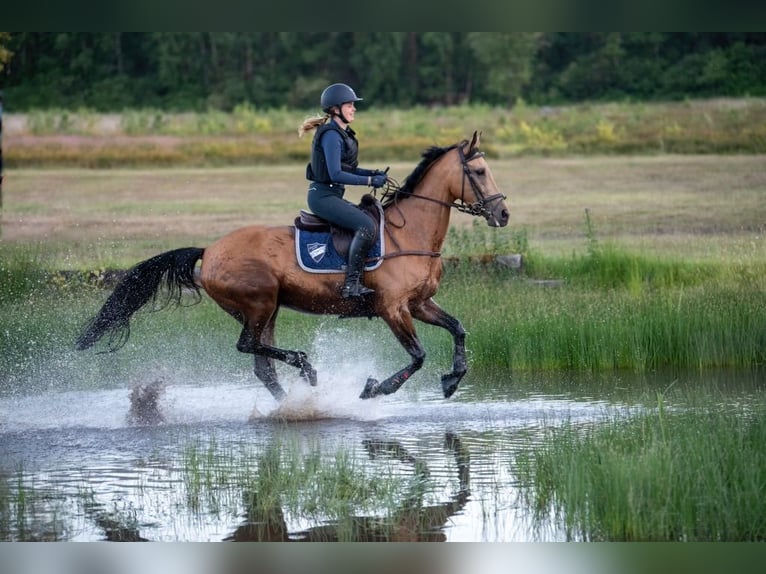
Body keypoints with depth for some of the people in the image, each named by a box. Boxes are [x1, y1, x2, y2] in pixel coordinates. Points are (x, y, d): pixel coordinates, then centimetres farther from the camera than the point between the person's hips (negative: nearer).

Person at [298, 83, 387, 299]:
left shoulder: (343, 134, 15)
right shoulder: (331, 135, -16)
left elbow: (347, 168, 21)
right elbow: (336, 174, -23)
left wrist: (373, 173, 6)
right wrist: (369, 181, -19)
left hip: (333, 195, 11)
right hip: (323, 196, -11)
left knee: (371, 216, 17)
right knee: (366, 225, -24)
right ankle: (352, 284, -25)